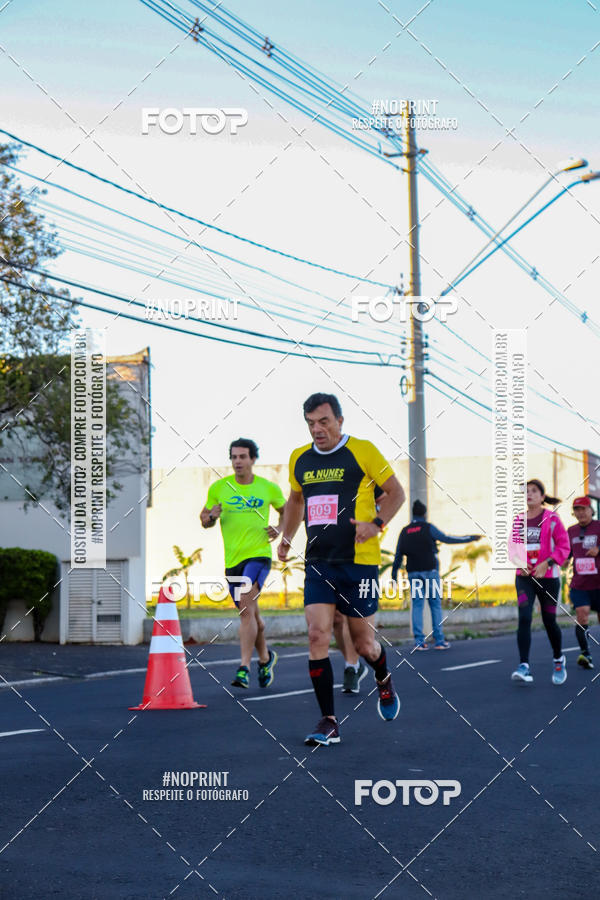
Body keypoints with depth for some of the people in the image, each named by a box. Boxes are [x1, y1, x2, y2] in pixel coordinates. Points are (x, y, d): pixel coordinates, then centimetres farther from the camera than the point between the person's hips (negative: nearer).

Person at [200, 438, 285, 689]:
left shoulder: (269, 488, 2)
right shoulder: (218, 488, 3)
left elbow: (286, 510, 20)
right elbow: (204, 520, 11)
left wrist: (279, 529, 1)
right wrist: (211, 516, -11)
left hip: (258, 555, -3)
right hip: (232, 559, 3)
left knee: (246, 609, -21)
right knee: (249, 614, 14)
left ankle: (244, 669, -22)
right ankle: (265, 657, 37)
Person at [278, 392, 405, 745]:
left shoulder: (363, 451, -6)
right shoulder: (300, 459, 9)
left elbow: (396, 493, 2)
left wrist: (376, 524, -13)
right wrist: (287, 537, 17)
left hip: (359, 561, -4)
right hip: (318, 562, 4)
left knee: (364, 643, 5)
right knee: (317, 636, -10)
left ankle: (384, 680, 41)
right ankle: (329, 723, -3)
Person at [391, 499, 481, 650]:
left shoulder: (405, 531, 9)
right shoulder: (428, 527, -3)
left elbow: (398, 555, 8)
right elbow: (447, 539, 1)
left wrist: (394, 574, 14)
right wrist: (469, 538, 10)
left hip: (413, 573, 3)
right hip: (430, 571, -3)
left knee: (417, 605, 2)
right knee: (435, 605, 2)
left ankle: (419, 641, -6)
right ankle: (439, 640, -1)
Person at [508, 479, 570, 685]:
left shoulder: (552, 519, -5)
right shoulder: (518, 520, 6)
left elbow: (564, 547, -6)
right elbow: (512, 546, 14)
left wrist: (547, 563, -18)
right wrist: (520, 563, -4)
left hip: (548, 577, -2)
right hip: (524, 577, 2)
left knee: (549, 620, 6)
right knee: (524, 618, -14)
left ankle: (559, 660, 33)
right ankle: (524, 667, -18)